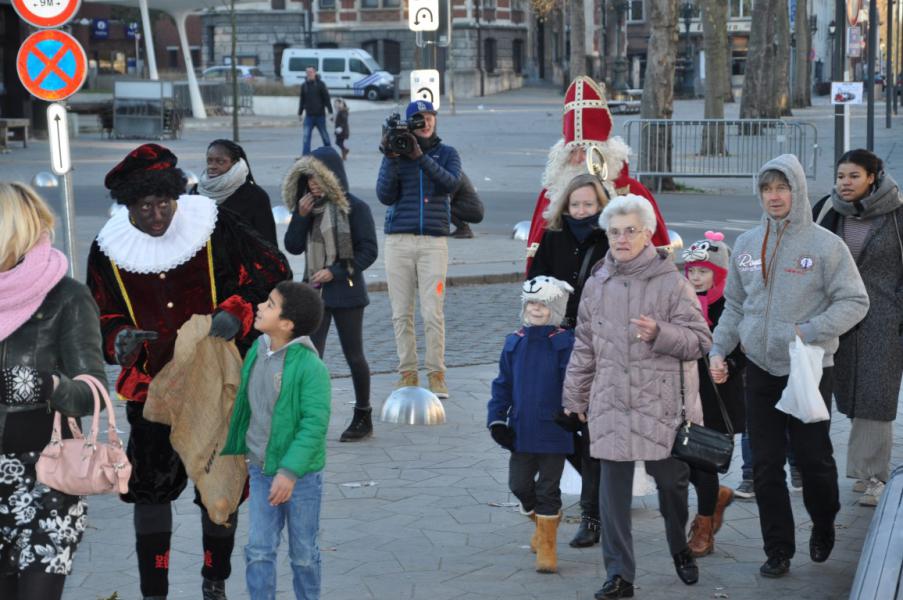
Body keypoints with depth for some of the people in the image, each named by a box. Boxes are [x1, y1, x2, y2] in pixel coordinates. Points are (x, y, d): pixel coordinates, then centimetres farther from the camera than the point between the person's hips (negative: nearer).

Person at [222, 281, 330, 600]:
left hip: (300, 474, -5)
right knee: (259, 549, 3)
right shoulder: (256, 352, -1)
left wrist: (290, 472, -28)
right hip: (260, 470, 5)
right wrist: (235, 449, 18)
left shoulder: (310, 367, -20)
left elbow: (315, 424, -23)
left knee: (303, 552, 11)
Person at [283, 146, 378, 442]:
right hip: (314, 292, 4)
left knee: (353, 356, 6)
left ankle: (363, 417, 20)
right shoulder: (310, 207, 7)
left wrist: (335, 271, -18)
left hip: (346, 292, -4)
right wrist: (300, 216, -8)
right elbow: (293, 246, 5)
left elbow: (368, 251, -10)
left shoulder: (354, 208, -9)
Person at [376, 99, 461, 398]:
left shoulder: (446, 153, 9)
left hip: (434, 241, -1)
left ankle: (436, 374, 2)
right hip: (398, 241, 1)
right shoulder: (396, 153, 9)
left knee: (433, 313, -7)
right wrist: (392, 160, -13)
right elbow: (385, 195, -1)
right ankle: (407, 373, 9)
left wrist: (420, 156, -18)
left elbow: (451, 183, -11)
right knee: (401, 313, 1)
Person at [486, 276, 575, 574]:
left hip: (554, 433, -4)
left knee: (548, 489, 2)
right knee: (519, 485, 9)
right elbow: (503, 384, 9)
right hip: (521, 431, 4)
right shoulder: (515, 343, 4)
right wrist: (497, 419, 2)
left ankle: (547, 546, 15)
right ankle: (542, 521, 37)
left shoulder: (564, 343, -9)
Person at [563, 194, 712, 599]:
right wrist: (575, 397, 16)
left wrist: (659, 333, -21)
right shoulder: (597, 284, 8)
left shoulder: (670, 282, -4)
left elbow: (700, 341, -5)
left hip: (661, 403, -3)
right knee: (613, 486, 1)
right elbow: (584, 346, 15)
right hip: (611, 404, 3)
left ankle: (681, 551, 36)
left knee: (671, 481, 9)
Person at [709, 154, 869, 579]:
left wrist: (810, 332, -19)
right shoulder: (747, 244, 6)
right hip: (760, 369, 4)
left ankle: (823, 524, 31)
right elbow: (734, 305, 15)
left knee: (814, 458, 3)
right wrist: (718, 350, 5)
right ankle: (778, 551, 14)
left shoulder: (825, 244, -8)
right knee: (766, 466, 5)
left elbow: (855, 301, -8)